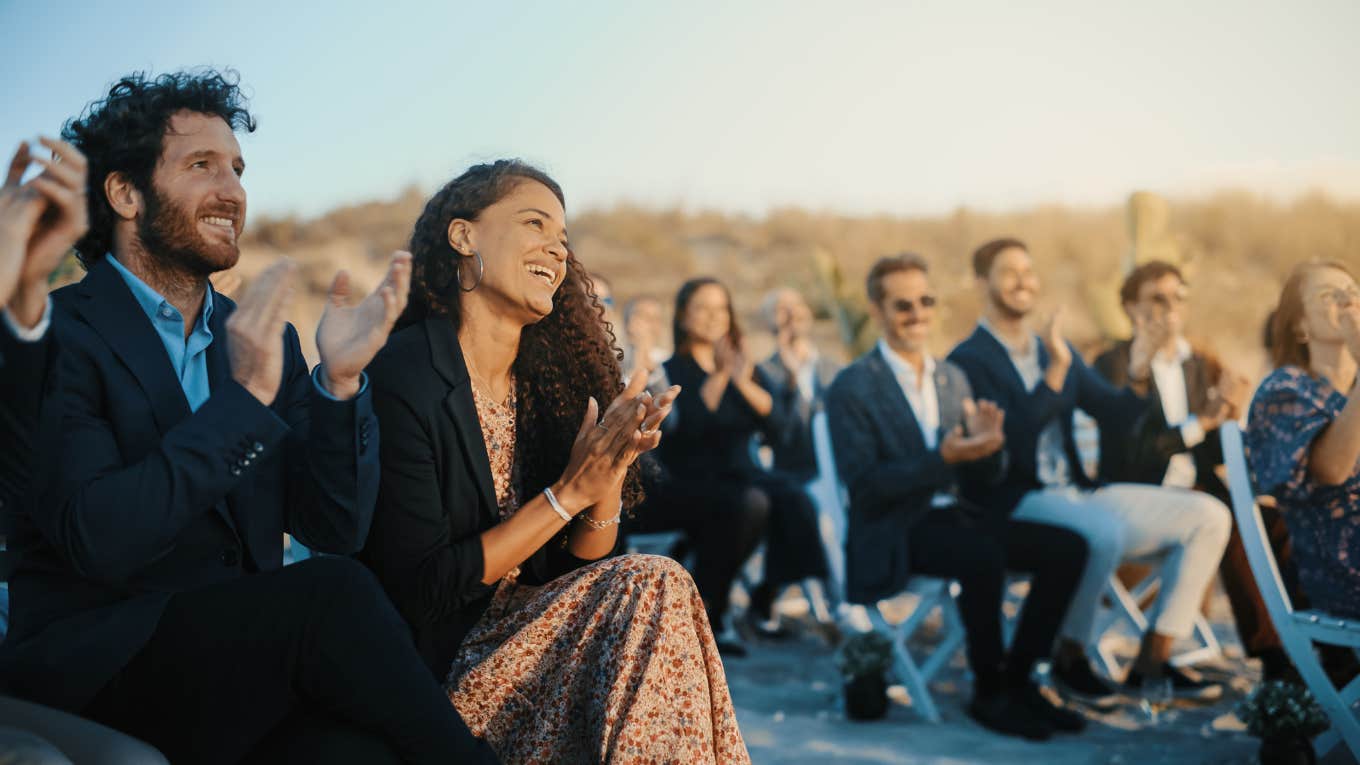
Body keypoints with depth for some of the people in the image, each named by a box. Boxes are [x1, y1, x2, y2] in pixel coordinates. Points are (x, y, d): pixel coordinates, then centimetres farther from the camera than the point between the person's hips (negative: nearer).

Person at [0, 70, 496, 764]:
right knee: (333, 596, -30)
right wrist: (242, 396, -19)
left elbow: (334, 529, 6)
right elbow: (96, 539, -17)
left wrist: (339, 382, -9)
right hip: (90, 672, -4)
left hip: (243, 665, 4)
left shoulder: (263, 339, 14)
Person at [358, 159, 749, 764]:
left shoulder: (547, 378, 4)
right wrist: (568, 492, -18)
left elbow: (581, 566, 5)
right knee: (651, 586, -21)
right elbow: (424, 588, -17)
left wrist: (612, 467, -14)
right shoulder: (396, 379, -16)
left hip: (523, 635, 6)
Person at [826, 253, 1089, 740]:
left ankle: (1017, 680, -1)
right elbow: (863, 486, -15)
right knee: (984, 557, -34)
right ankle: (988, 692, -13)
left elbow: (987, 476, 11)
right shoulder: (852, 388, -7)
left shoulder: (952, 378, 13)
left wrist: (987, 442, -12)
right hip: (892, 532, -7)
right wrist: (943, 457, -25)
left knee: (1067, 548, -11)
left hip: (951, 513, 7)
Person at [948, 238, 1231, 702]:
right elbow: (1011, 439, -19)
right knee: (1103, 531, -38)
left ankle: (1154, 656, -2)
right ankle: (1070, 658, -14)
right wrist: (1055, 371, -23)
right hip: (1013, 504, -8)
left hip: (1078, 492, 8)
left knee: (1209, 516, -5)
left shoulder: (1057, 351, 16)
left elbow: (1120, 421, 10)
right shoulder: (968, 361, -6)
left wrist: (1138, 378, -10)